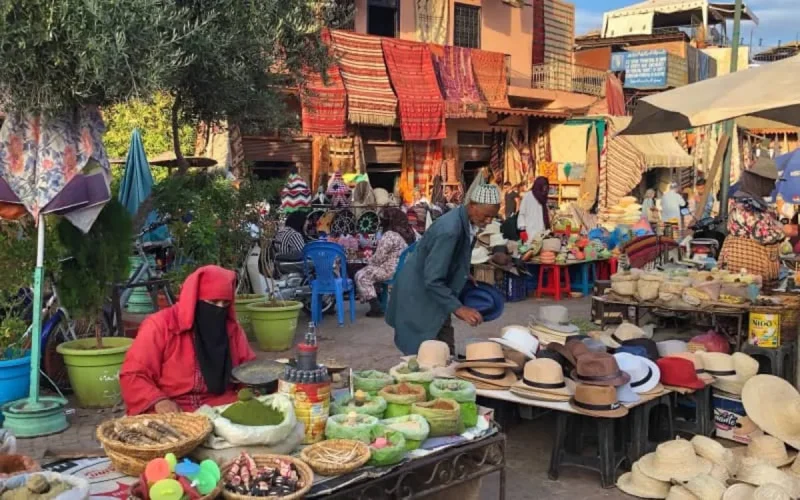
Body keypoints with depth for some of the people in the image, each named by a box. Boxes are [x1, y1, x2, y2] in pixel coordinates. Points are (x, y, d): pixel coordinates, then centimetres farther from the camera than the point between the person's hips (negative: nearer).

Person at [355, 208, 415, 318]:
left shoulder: (389, 235, -19)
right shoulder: (409, 233, 8)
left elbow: (378, 258, -17)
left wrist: (369, 262, 4)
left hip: (392, 272, -10)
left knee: (361, 275, -1)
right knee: (371, 271, 27)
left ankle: (376, 308, -4)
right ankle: (379, 301, 27)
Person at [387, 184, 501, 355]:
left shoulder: (468, 221, -3)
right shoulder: (449, 229, -30)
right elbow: (432, 281, -30)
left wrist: (464, 275, 11)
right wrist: (458, 308, -32)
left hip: (434, 292, 9)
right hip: (419, 294, -9)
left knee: (446, 352, 11)